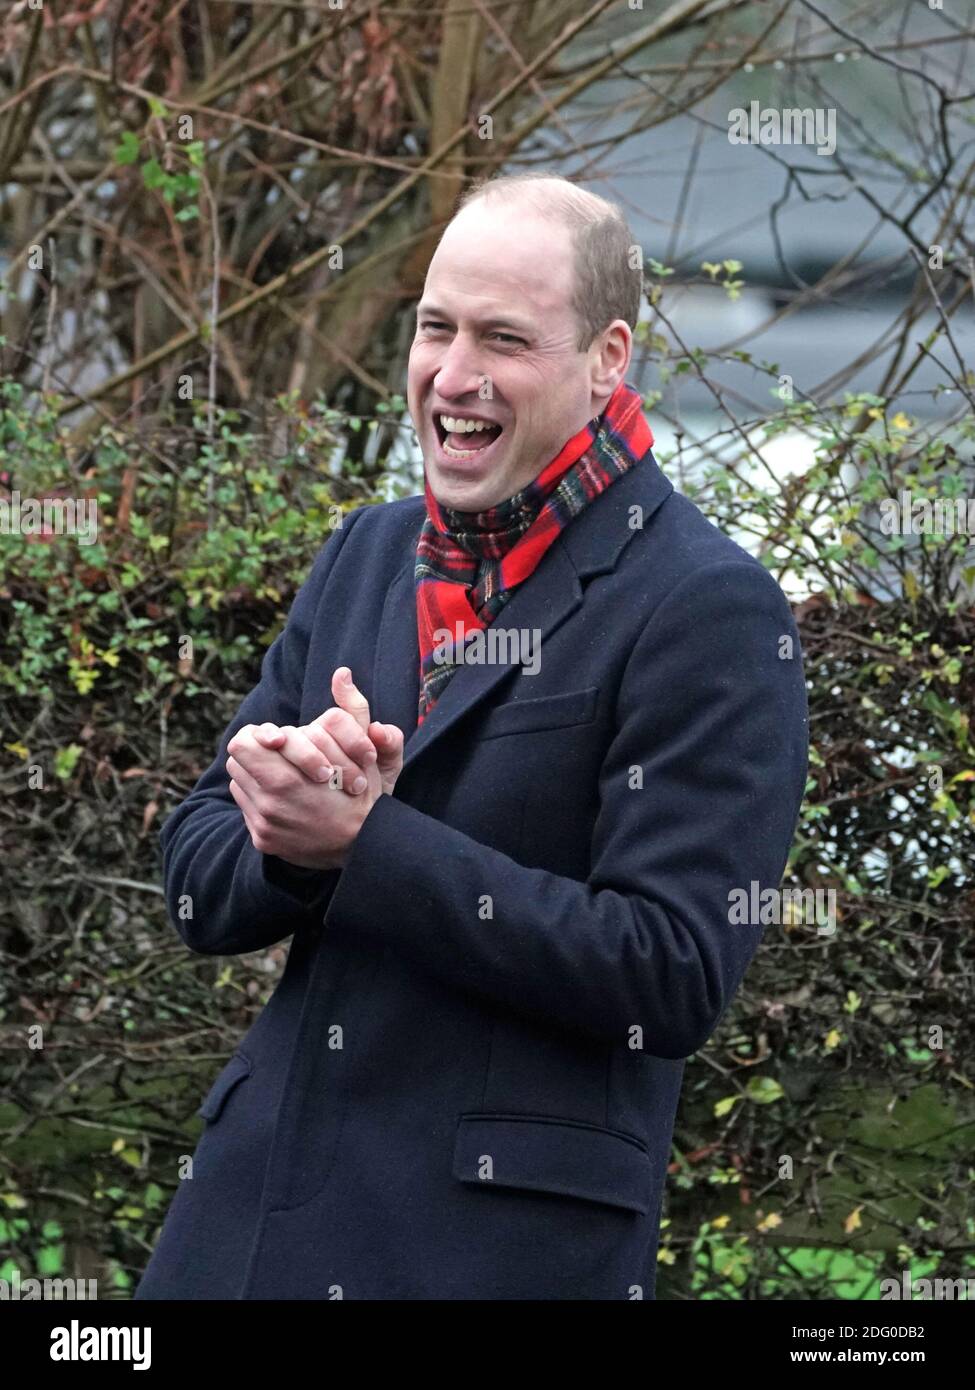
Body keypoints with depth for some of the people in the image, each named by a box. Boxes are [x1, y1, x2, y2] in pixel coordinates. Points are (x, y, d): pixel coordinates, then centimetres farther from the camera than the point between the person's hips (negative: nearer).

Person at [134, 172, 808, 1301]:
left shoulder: (710, 607, -9)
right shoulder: (365, 555, 11)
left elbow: (674, 976, -16)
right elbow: (198, 887, 11)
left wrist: (364, 842, -17)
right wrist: (294, 830, -12)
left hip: (515, 1242, -5)